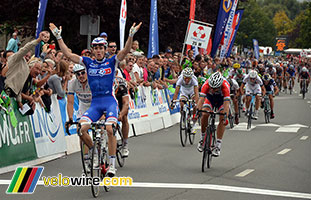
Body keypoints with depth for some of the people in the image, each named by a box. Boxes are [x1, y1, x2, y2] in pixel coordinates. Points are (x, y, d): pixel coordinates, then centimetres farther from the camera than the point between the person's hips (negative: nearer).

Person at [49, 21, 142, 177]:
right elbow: (68, 54, 4)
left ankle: (112, 164, -14)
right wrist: (58, 37, -3)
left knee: (109, 129, -24)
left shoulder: (111, 62, 4)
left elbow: (125, 51, -11)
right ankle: (92, 150, 12)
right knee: (81, 129, -17)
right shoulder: (88, 63, 9)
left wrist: (131, 35, -24)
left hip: (109, 100, -3)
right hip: (95, 102, 3)